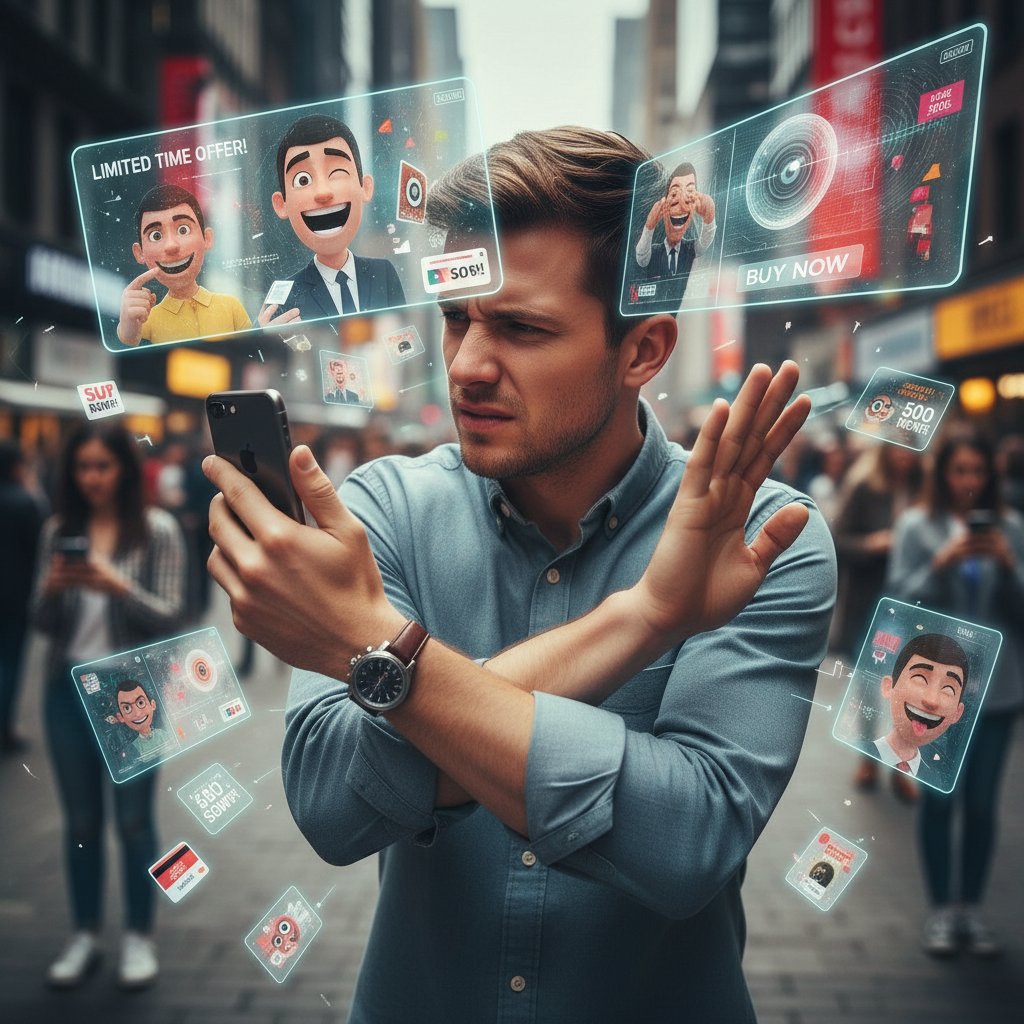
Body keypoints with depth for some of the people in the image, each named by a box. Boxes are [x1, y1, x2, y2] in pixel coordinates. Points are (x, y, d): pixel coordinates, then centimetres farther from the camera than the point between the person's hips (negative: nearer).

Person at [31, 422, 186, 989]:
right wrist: (52, 588, -17)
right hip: (68, 688, 3)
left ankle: (138, 937, 19)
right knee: (80, 820, 12)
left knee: (133, 819, 6)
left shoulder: (157, 530, -6)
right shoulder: (58, 530, 3)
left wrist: (117, 586, -25)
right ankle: (84, 934, 24)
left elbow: (169, 616, -9)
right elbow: (42, 622, 5)